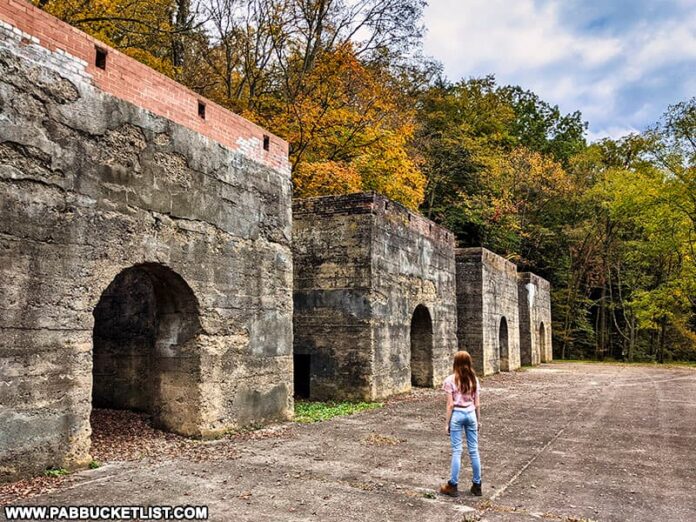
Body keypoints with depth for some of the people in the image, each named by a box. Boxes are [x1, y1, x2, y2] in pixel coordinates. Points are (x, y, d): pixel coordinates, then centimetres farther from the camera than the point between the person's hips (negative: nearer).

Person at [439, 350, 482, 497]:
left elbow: (450, 404, -10)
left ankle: (453, 486, 8)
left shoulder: (450, 380, -10)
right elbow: (477, 403, 5)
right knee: (474, 450, 10)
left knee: (457, 451, 2)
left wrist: (447, 423, -2)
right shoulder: (474, 379, 2)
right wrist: (478, 420, 15)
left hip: (457, 415, -3)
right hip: (471, 414, 4)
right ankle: (477, 485, 18)